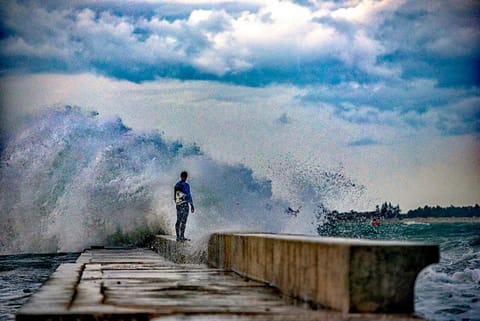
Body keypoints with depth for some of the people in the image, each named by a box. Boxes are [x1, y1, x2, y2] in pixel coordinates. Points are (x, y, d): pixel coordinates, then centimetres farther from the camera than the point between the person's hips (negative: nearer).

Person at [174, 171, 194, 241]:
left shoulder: (176, 185, 11)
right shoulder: (186, 185, -10)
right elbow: (188, 195, -13)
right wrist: (192, 205, -10)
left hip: (178, 204, 7)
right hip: (184, 204, -7)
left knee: (178, 220, 10)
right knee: (183, 221, -7)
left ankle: (178, 236, 12)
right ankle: (182, 236, -10)